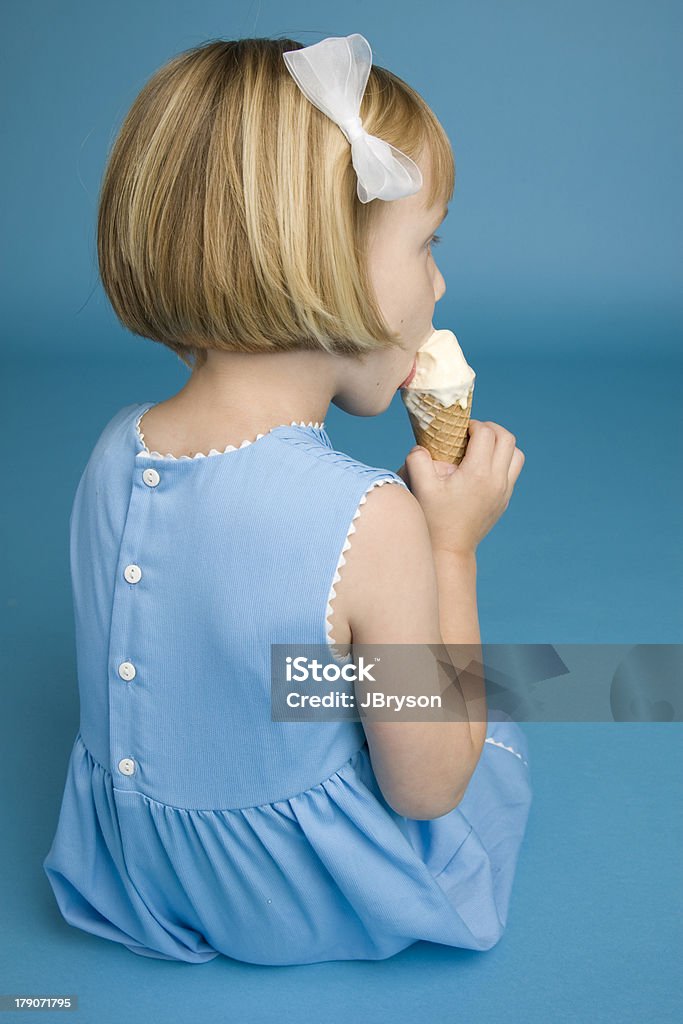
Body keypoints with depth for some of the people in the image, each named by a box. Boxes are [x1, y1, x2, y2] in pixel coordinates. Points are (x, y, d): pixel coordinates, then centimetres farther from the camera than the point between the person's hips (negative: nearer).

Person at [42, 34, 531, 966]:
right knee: (502, 733, 23)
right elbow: (426, 786, -20)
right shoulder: (368, 522, -35)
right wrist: (452, 547, -15)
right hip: (302, 905, -5)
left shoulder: (112, 451, -13)